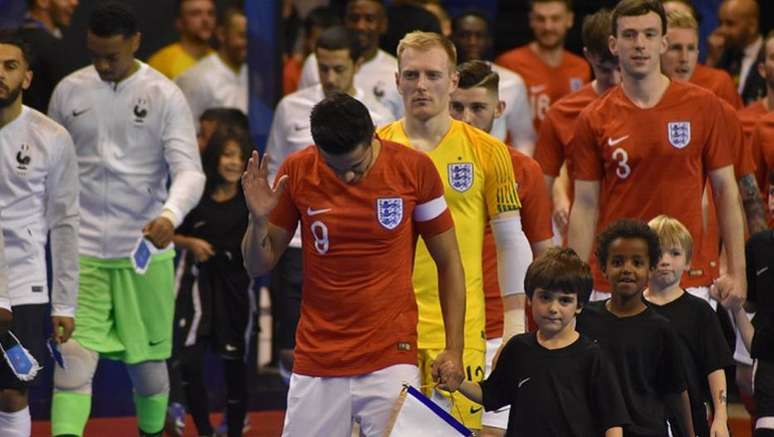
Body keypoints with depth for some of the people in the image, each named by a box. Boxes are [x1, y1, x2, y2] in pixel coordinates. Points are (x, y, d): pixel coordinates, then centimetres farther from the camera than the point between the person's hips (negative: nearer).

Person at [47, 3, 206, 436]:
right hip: (83, 252, 1)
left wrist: (170, 216, -32)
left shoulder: (165, 96, -4)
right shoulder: (69, 92, 5)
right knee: (74, 356, -13)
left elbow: (190, 171, -12)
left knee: (149, 362, 10)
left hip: (145, 250, -1)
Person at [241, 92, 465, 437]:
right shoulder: (297, 171, -2)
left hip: (391, 361, -1)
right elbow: (259, 266, 7)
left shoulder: (414, 168, -5)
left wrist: (454, 349, -2)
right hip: (316, 366, 1)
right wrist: (258, 220, -14)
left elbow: (448, 263, 4)